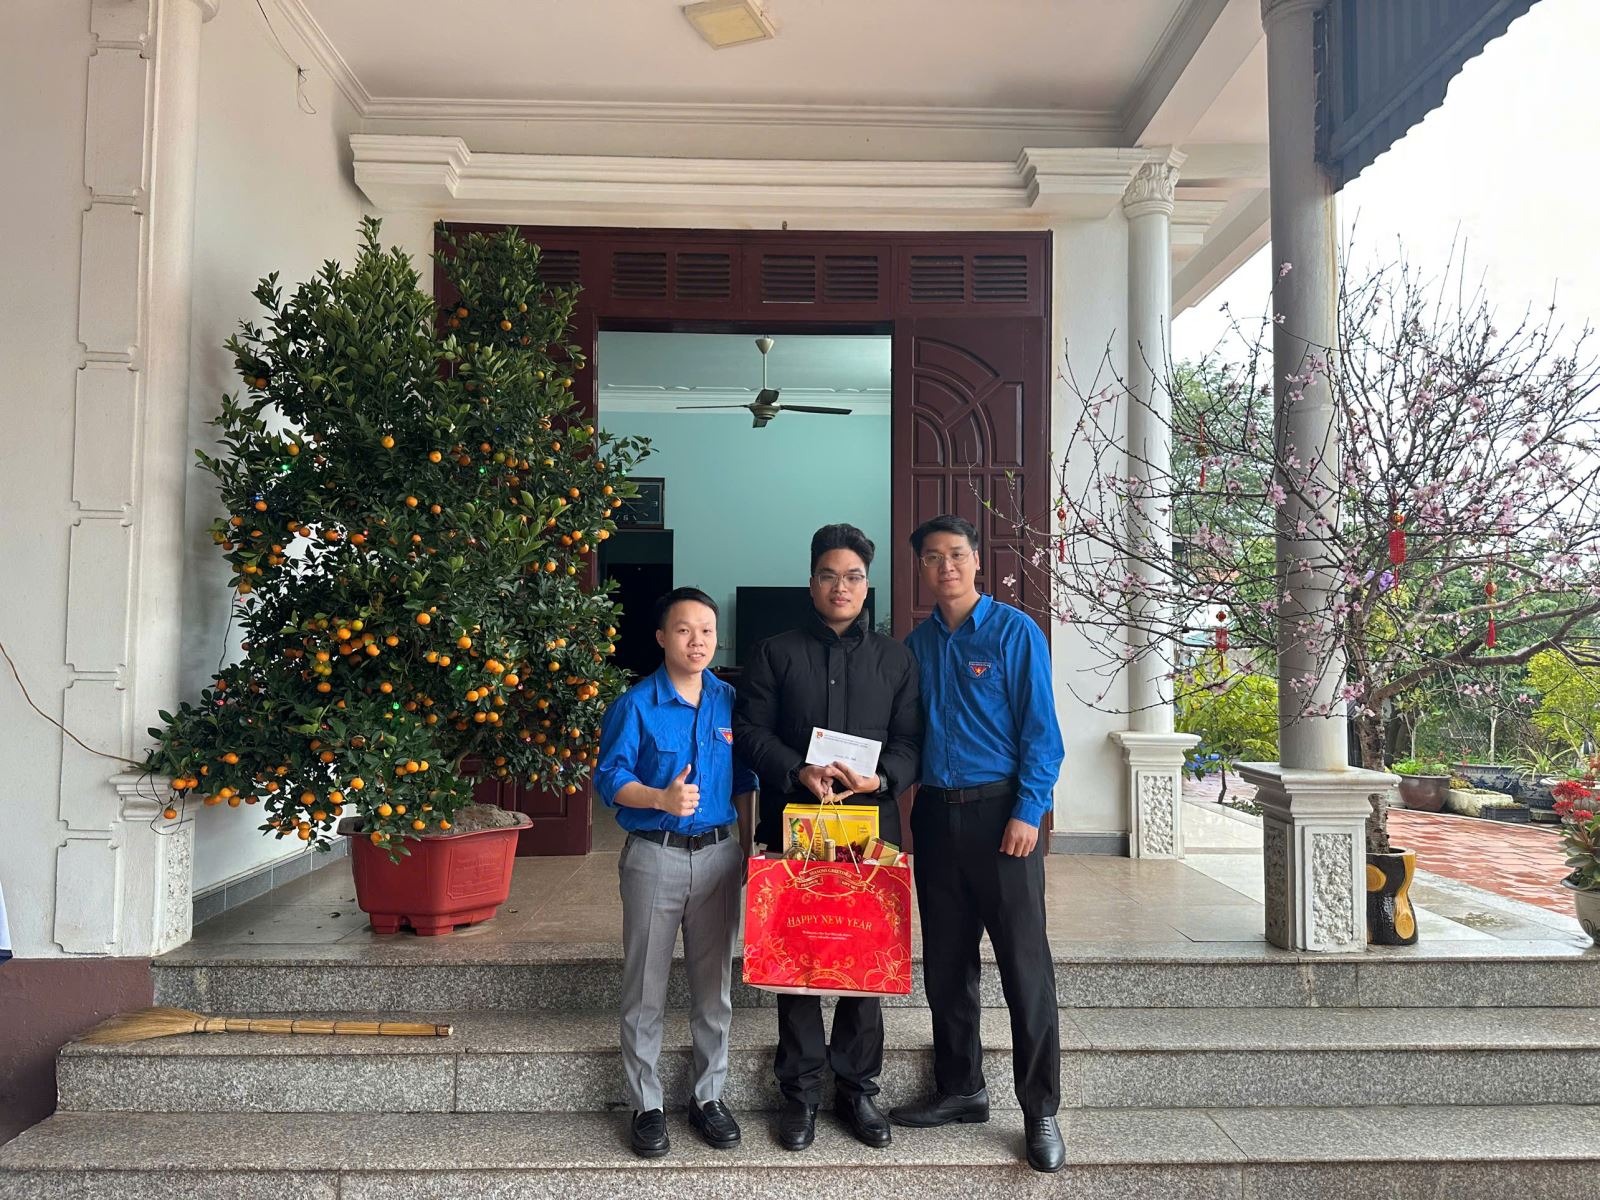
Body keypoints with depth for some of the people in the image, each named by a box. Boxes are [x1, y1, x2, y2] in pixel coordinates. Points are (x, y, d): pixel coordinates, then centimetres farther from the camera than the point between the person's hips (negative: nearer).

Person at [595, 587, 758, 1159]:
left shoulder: (731, 702, 4)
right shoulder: (635, 704, -7)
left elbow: (745, 780, 11)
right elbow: (609, 777, -10)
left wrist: (750, 847, 6)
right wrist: (662, 799, -26)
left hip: (719, 854, 3)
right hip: (653, 855, -3)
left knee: (713, 983, 11)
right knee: (646, 988, 5)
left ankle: (709, 1096, 27)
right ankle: (647, 1105, 20)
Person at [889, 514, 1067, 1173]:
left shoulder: (1014, 631, -5)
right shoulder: (917, 643, 11)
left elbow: (1041, 730, -8)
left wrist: (1027, 813, -15)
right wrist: (904, 809, 6)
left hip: (1000, 812, -5)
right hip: (935, 814, 5)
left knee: (1025, 966, -1)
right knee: (946, 963, 13)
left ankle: (1040, 1111, 12)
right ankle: (960, 1090, 28)